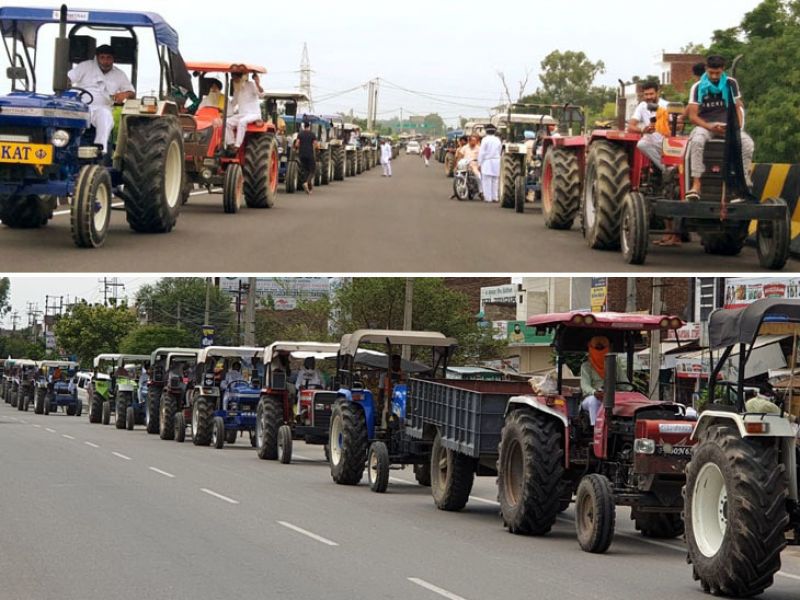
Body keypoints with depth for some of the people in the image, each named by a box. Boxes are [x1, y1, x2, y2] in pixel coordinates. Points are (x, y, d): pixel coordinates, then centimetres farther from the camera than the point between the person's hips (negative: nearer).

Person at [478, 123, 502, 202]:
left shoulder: (485, 139, -6)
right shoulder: (498, 140, 9)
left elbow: (482, 152, -8)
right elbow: (500, 151, 10)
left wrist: (480, 163, -3)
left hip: (487, 161, -5)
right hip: (497, 160, 5)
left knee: (487, 180, -4)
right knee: (495, 180, 8)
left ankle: (488, 197, -8)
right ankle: (494, 197, 8)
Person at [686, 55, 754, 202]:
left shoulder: (731, 84, 6)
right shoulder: (698, 87, -1)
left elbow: (738, 107, 11)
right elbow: (692, 116, -4)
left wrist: (738, 127, -8)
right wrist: (710, 126, -20)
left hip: (728, 125, 2)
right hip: (705, 125, -2)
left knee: (748, 143, -27)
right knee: (697, 141, -38)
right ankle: (696, 184, -39)